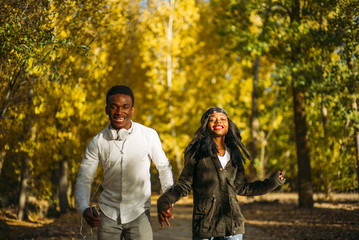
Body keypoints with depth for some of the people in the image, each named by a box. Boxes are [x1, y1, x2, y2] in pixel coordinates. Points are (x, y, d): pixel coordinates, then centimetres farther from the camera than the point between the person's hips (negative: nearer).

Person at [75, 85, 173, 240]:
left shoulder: (149, 136, -8)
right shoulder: (98, 142, -5)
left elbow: (163, 167, 6)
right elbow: (84, 179, -1)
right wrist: (84, 209, -18)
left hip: (139, 214, -1)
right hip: (108, 214, 1)